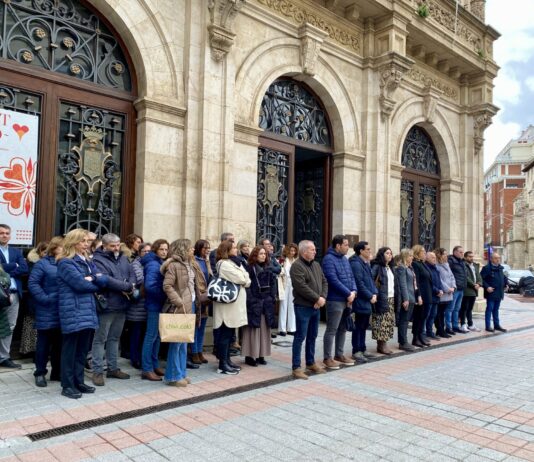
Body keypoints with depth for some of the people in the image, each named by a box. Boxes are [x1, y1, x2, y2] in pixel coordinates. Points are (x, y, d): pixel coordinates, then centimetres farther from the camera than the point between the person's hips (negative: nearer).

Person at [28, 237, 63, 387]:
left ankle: (57, 372, 23)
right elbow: (32, 283, -10)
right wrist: (44, 298, -17)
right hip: (47, 311, -5)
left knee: (59, 342, 12)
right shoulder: (43, 263, -4)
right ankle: (40, 373, 17)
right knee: (44, 342, 4)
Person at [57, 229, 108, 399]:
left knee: (83, 349, 13)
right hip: (73, 312, -8)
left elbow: (104, 281, 7)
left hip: (88, 311, 8)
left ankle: (78, 382, 23)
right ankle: (67, 385, 10)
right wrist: (95, 284, -1)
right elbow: (80, 284, -18)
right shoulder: (65, 263, -8)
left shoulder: (88, 262, 17)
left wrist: (92, 278, -11)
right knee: (70, 349, 1)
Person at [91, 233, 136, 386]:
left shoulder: (123, 258, 11)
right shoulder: (98, 260, -11)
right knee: (100, 339, 2)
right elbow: (106, 280, -24)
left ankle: (113, 368, 26)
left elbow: (132, 274, 8)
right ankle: (97, 371, 11)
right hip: (106, 306, -7)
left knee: (114, 338, 16)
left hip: (121, 305, 7)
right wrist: (127, 286, -17)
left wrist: (130, 287, -14)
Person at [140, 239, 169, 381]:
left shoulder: (161, 263, 13)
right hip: (154, 305, -9)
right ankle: (147, 369, 3)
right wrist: (165, 295, -17)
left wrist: (164, 297, 2)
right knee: (151, 336, -3)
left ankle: (155, 365, 24)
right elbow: (149, 286, -25)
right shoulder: (153, 264, -15)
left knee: (158, 336, 14)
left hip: (160, 304, 9)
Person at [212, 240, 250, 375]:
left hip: (235, 304, 10)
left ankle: (226, 360, 24)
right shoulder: (224, 264, -14)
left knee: (229, 333, 15)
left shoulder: (232, 262, 17)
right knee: (225, 334, -4)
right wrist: (244, 279, 1)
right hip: (228, 304, -10)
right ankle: (223, 365, 2)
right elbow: (241, 279, -19)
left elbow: (247, 280, 11)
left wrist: (244, 280, -9)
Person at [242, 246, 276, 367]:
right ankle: (250, 356, 6)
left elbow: (273, 283, 12)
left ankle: (261, 355, 18)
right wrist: (251, 300, -17)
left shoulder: (268, 268, 12)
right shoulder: (249, 268, -7)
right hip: (253, 303, -6)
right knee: (253, 330, -2)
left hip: (266, 303, 6)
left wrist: (272, 297, 2)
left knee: (264, 330, 9)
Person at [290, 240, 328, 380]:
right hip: (303, 307, -8)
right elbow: (301, 287, -22)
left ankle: (311, 363, 28)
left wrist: (323, 298, -6)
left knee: (312, 336, 16)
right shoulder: (297, 266, -13)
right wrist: (317, 298, -16)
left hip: (316, 307, 8)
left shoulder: (316, 265, 14)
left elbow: (324, 282, 12)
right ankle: (296, 367, 4)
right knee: (300, 337, -3)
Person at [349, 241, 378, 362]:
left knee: (364, 326, 15)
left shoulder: (366, 263, 15)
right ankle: (356, 351, 4)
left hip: (367, 301, 9)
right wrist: (370, 296, -14)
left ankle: (362, 349, 24)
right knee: (359, 326, -3)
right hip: (361, 301, -9)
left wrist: (374, 293, 2)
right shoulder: (356, 264, -15)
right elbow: (359, 284, -20)